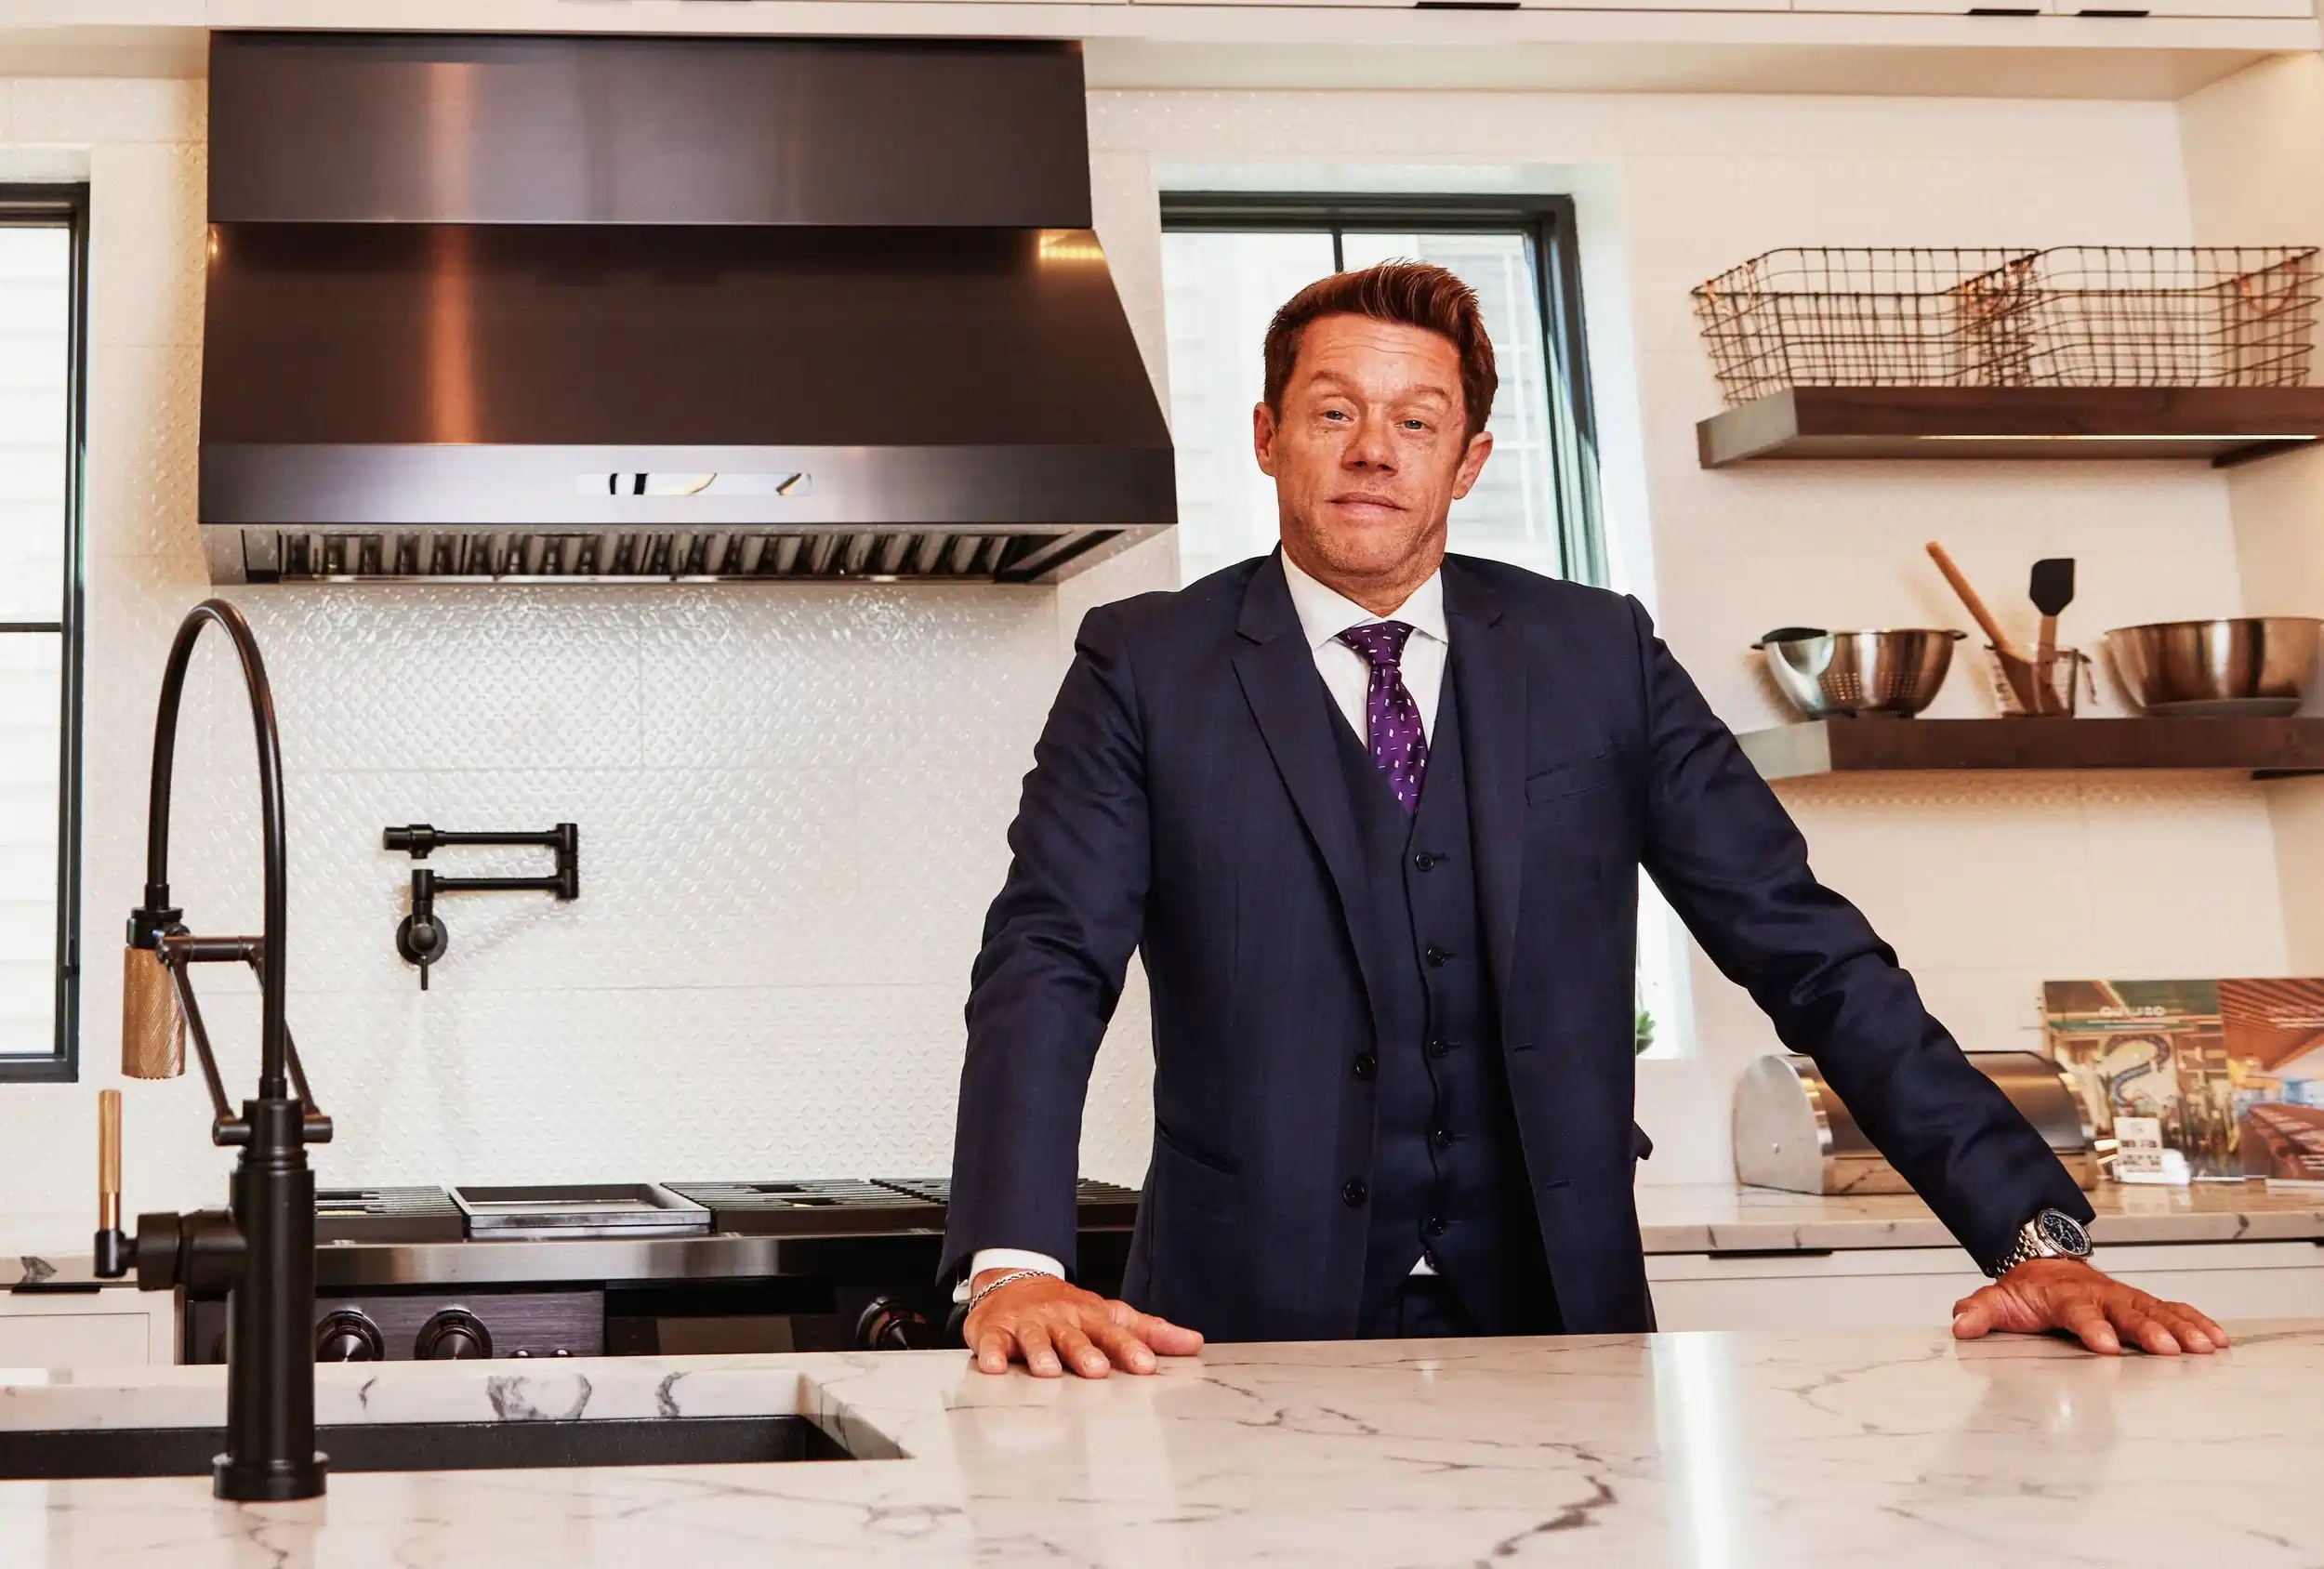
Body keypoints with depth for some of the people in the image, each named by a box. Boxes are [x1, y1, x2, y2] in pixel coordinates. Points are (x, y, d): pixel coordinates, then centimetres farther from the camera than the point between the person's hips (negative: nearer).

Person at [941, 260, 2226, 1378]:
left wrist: (2034, 1234, -6)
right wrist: (1013, 1265, -25)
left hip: (1556, 1321, 2)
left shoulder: (1599, 657, 7)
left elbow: (1806, 949, 4)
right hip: (1256, 1332, -1)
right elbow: (1047, 966, -6)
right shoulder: (1145, 668, 3)